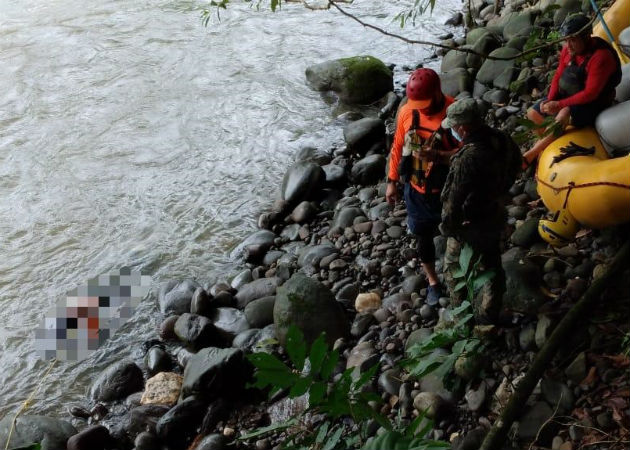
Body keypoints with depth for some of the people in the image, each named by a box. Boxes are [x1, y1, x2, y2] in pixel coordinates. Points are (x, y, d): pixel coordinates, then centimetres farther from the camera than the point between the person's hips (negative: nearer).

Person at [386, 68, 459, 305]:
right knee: (424, 236, 16)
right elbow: (398, 147, 3)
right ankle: (433, 281, 38)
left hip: (448, 190, -3)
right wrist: (392, 181, 5)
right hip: (417, 189, 3)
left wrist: (437, 155, -35)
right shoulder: (406, 111, -8)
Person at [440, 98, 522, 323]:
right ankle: (489, 316, 39)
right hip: (496, 216, 7)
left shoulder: (467, 159, -36)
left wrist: (447, 227, -11)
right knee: (492, 266, 23)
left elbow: (455, 200, -28)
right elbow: (516, 164, 9)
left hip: (470, 226, -7)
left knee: (454, 267, 18)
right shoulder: (502, 139, -12)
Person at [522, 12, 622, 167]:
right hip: (567, 96, 8)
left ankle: (529, 157, -28)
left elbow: (590, 94, -27)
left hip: (593, 104, -8)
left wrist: (559, 105, -27)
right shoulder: (568, 50, -4)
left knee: (564, 116, -36)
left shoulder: (601, 57, -26)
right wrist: (550, 100, -12)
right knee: (533, 114, -2)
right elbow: (558, 76, 4)